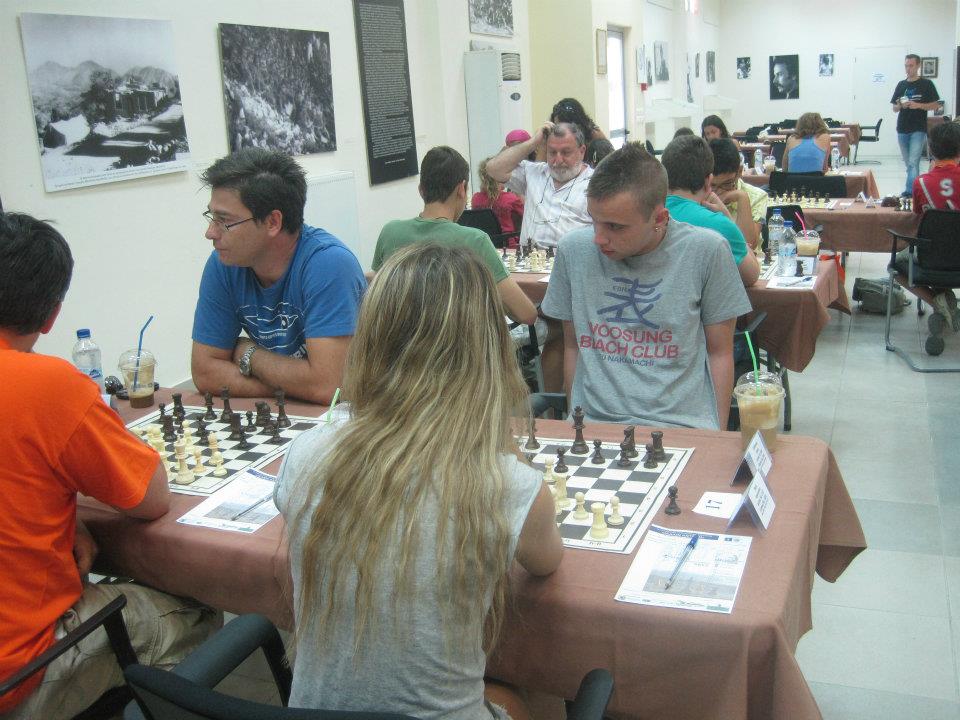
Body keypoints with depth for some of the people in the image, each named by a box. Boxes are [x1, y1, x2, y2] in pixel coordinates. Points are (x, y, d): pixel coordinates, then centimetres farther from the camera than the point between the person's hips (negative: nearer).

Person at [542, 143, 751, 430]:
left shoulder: (707, 252, -2)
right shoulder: (572, 250, 3)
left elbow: (720, 353, 6)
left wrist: (717, 437, 3)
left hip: (682, 426, -1)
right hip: (593, 421, 1)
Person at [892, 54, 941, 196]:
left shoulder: (926, 84, -1)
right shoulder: (901, 85, 11)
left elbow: (936, 105, -2)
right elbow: (894, 108, 13)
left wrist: (918, 105, -16)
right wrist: (901, 105, -10)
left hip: (918, 130, -5)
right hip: (902, 129, 5)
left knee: (913, 163, -13)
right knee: (908, 163, 11)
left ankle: (909, 192, -18)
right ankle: (914, 189, 22)